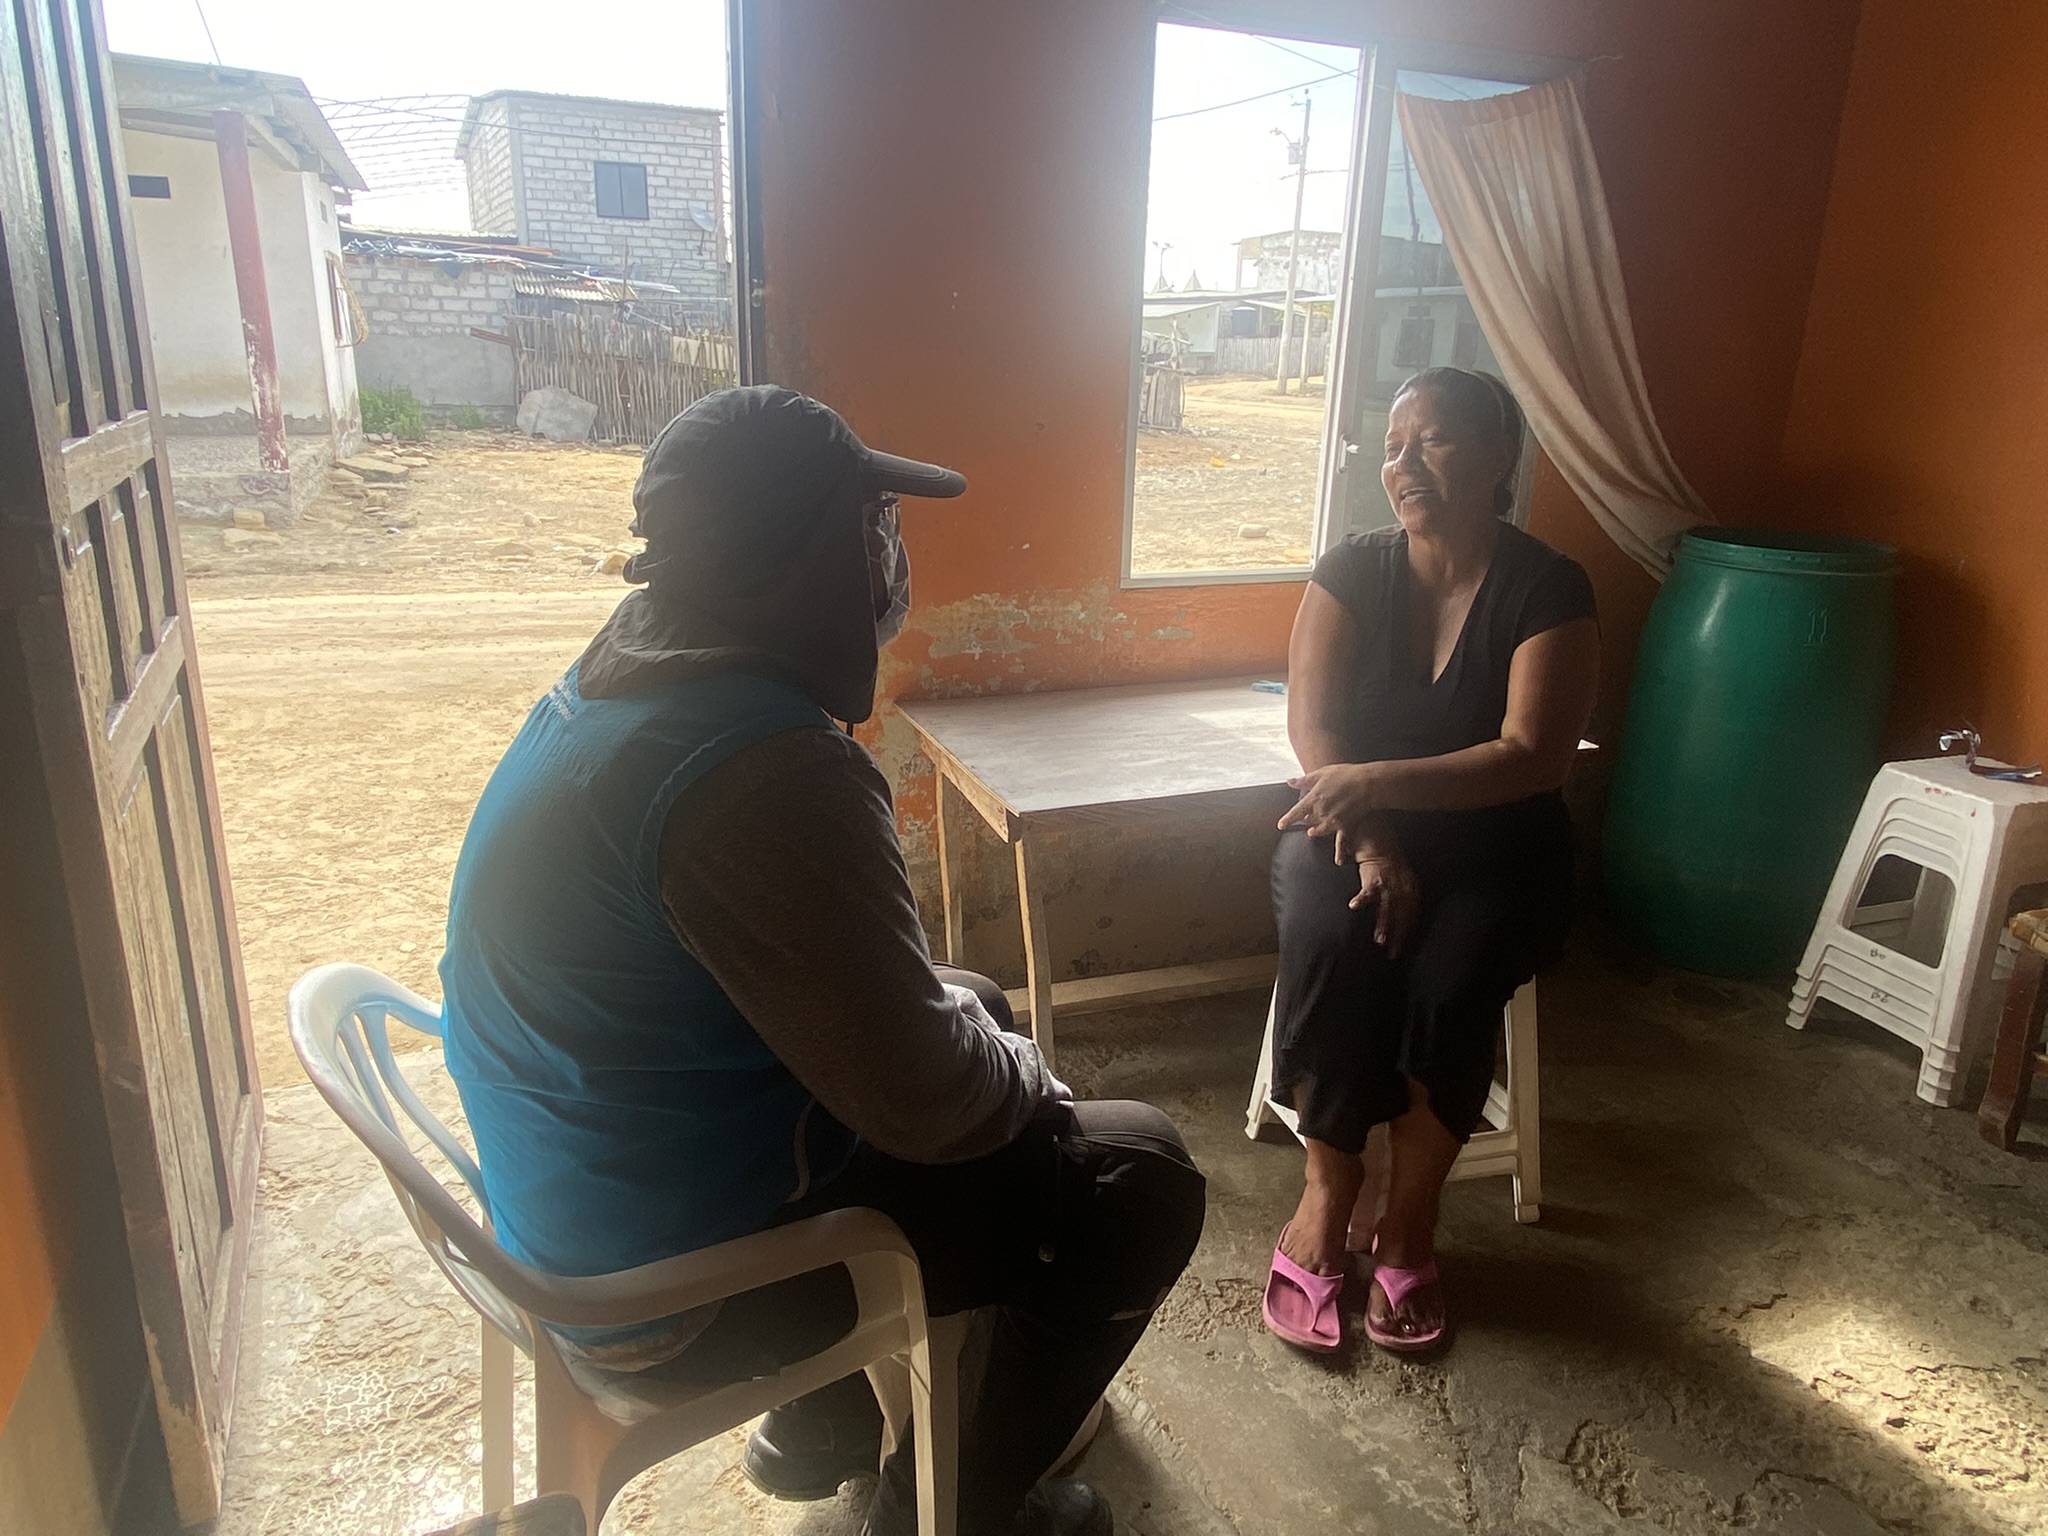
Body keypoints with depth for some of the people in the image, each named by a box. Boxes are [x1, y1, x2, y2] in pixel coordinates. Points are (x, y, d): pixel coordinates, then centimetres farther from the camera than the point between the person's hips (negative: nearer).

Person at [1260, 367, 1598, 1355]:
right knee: (1330, 949, -30)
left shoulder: (1547, 590, -7)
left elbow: (1533, 756, -18)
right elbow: (1312, 728, -8)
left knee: (1448, 986, -30)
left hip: (1495, 847, -1)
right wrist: (1370, 842, -22)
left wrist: (1376, 782, -29)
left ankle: (1404, 1217, -7)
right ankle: (1330, 1189, -10)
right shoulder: (1352, 571, 0)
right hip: (1350, 829, 1)